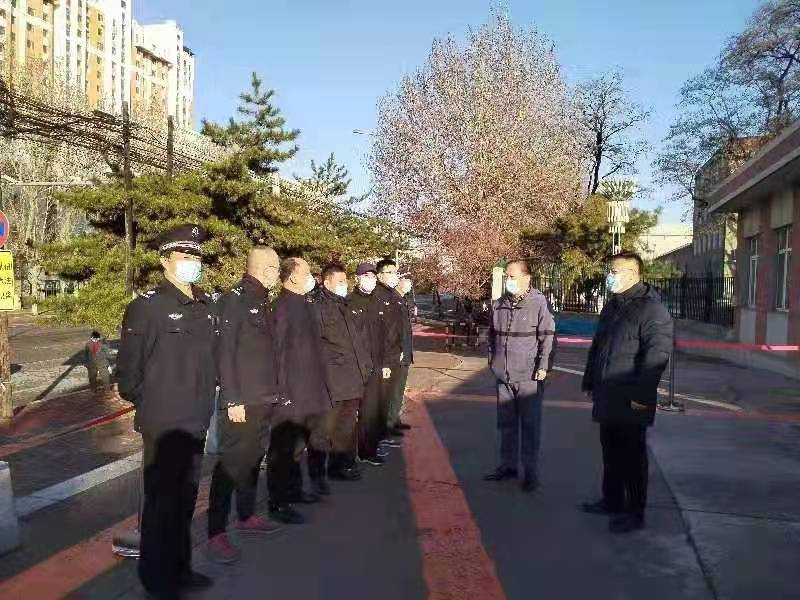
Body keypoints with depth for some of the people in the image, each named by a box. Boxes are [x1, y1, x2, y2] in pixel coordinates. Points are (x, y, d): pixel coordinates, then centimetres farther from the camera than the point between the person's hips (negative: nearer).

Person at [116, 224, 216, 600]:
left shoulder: (206, 307, 8)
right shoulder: (146, 306, -12)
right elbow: (129, 367, -10)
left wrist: (205, 400, 11)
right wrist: (147, 403, -3)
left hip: (197, 421, 6)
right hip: (164, 423, -6)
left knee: (185, 498, 17)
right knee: (162, 499, 6)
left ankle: (180, 569, 33)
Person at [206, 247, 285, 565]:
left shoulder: (262, 301, 13)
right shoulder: (234, 299, -12)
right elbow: (225, 352, -16)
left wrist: (274, 391, 13)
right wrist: (233, 399, -19)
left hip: (264, 400, 8)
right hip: (242, 401, -8)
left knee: (253, 458, 17)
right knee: (231, 463, -3)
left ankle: (246, 515, 31)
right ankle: (216, 534, 5)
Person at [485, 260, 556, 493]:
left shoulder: (539, 304, -9)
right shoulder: (498, 305, 9)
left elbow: (548, 337, -10)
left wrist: (543, 367, -13)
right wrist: (493, 361, 16)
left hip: (529, 377, -5)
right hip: (503, 376, 6)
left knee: (530, 425, 4)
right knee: (506, 423, 14)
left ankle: (531, 471, 14)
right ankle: (508, 465, 28)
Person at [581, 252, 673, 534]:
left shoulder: (652, 309, -14)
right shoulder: (612, 305, 15)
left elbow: (657, 356, -20)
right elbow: (597, 347, 21)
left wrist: (642, 395, -22)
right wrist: (589, 382, 21)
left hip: (631, 402, -8)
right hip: (607, 399, 8)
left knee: (632, 456, 2)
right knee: (611, 451, 17)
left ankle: (635, 513, 14)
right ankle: (612, 500, 31)